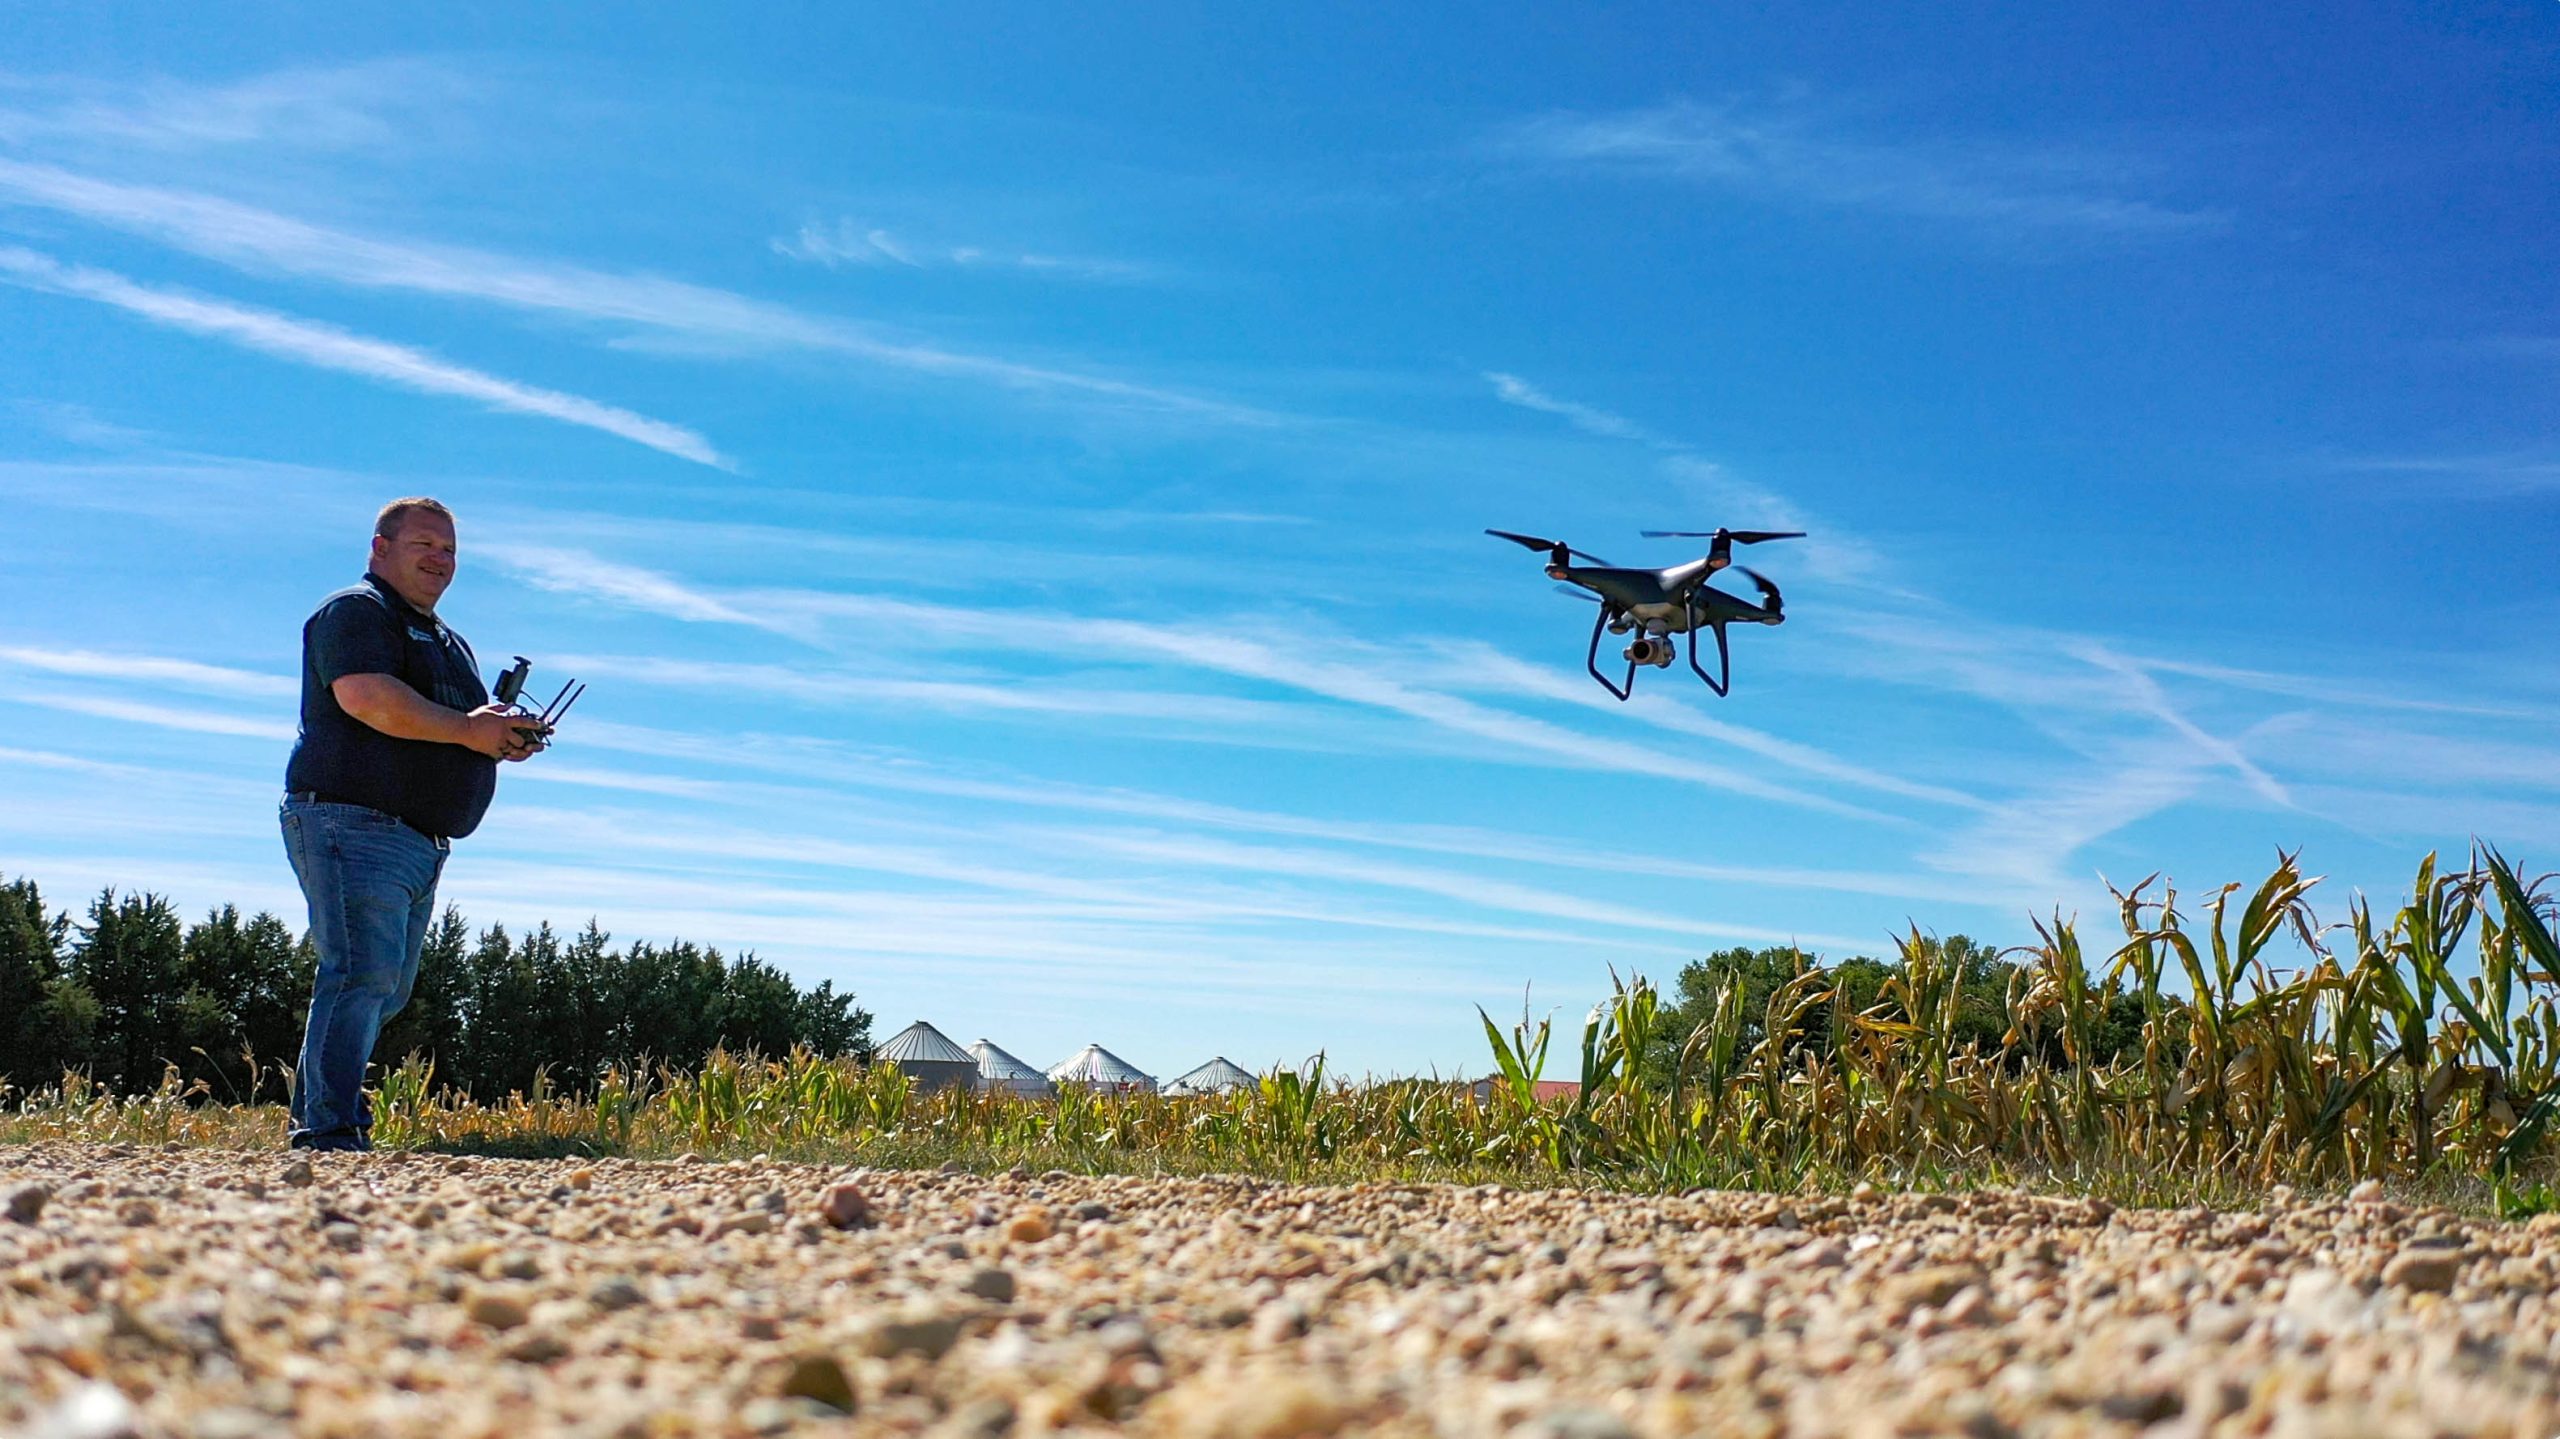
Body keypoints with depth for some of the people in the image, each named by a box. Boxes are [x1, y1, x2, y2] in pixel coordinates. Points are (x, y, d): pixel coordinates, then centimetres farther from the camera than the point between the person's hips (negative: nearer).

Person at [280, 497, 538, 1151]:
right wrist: (467, 729, -16)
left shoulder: (449, 641, 27)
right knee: (363, 973, -18)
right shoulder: (355, 612, -2)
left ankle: (319, 1118, 15)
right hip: (351, 823, -10)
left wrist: (505, 734, 4)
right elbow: (367, 698, -20)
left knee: (388, 989, 9)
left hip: (423, 841, 10)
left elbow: (469, 725, 28)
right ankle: (328, 1129, -19)